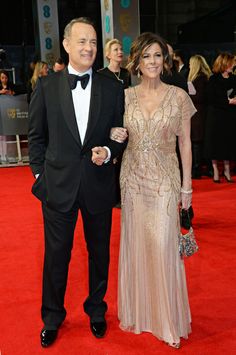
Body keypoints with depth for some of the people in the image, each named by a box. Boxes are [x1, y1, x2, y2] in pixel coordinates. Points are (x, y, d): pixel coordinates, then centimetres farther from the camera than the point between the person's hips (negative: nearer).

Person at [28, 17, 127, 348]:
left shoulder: (112, 88, 0)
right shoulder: (46, 86, -1)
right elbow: (36, 136, 3)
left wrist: (108, 152, -14)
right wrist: (41, 173, -1)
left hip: (99, 184, 1)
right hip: (58, 185, -1)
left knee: (100, 252, 16)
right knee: (56, 255, 12)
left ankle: (96, 310, 40)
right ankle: (52, 317, 35)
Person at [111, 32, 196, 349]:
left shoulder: (179, 96, -2)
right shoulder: (125, 96, 3)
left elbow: (185, 142, 0)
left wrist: (187, 185, -1)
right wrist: (114, 136, -8)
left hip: (165, 180, -2)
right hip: (133, 178, 3)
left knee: (163, 247, -2)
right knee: (135, 244, 11)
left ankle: (168, 318, 21)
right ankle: (138, 311, 32)